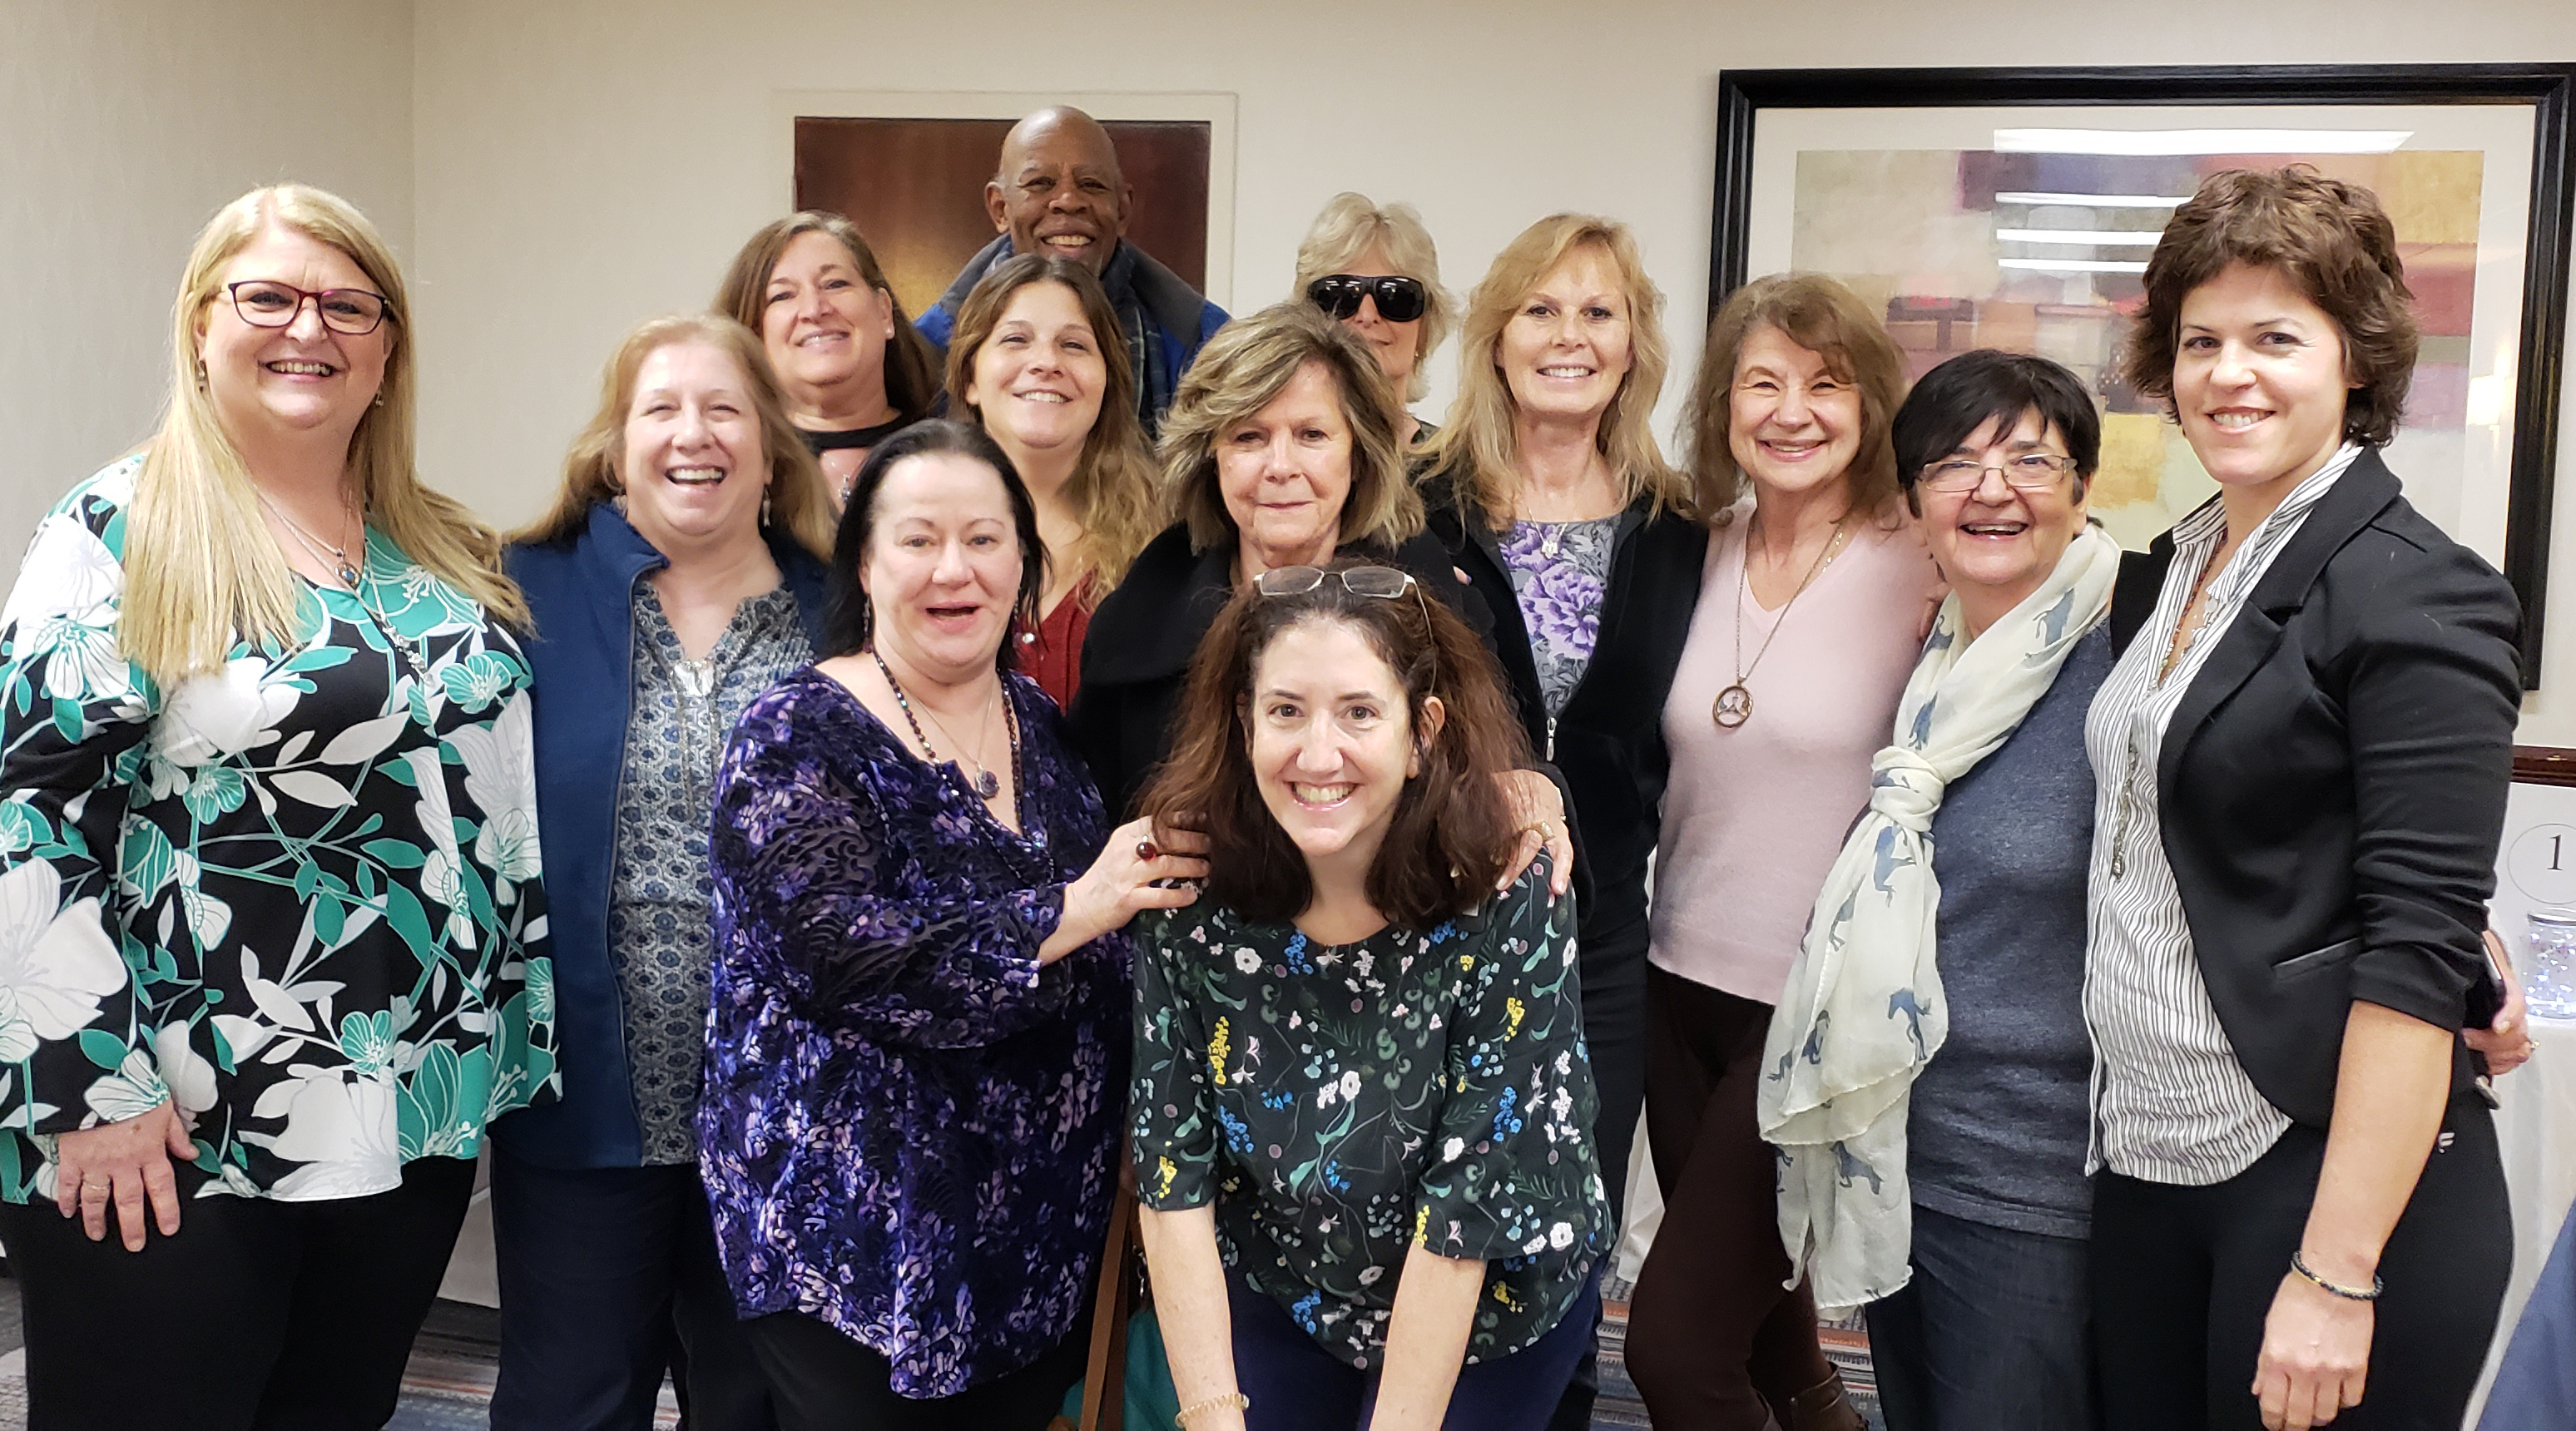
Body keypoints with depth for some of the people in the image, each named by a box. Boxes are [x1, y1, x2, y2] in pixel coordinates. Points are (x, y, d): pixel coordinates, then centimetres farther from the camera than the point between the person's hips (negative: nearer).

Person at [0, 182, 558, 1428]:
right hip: (171, 1138, -5)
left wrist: (510, 1048, 13)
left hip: (417, 1124, 6)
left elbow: (503, 795, 16)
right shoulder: (118, 535, -7)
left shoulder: (449, 555, 10)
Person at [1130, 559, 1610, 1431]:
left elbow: (1467, 1205, -25)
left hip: (1489, 1308, -2)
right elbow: (1174, 1170, -15)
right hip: (1272, 1295, 2)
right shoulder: (1192, 888, -18)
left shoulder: (1510, 902, -27)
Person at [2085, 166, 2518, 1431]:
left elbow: (2419, 951, -17)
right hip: (2145, 1161, 7)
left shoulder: (2414, 594, -12)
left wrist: (2337, 1272, -20)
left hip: (2326, 1172, -7)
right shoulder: (2167, 575, 10)